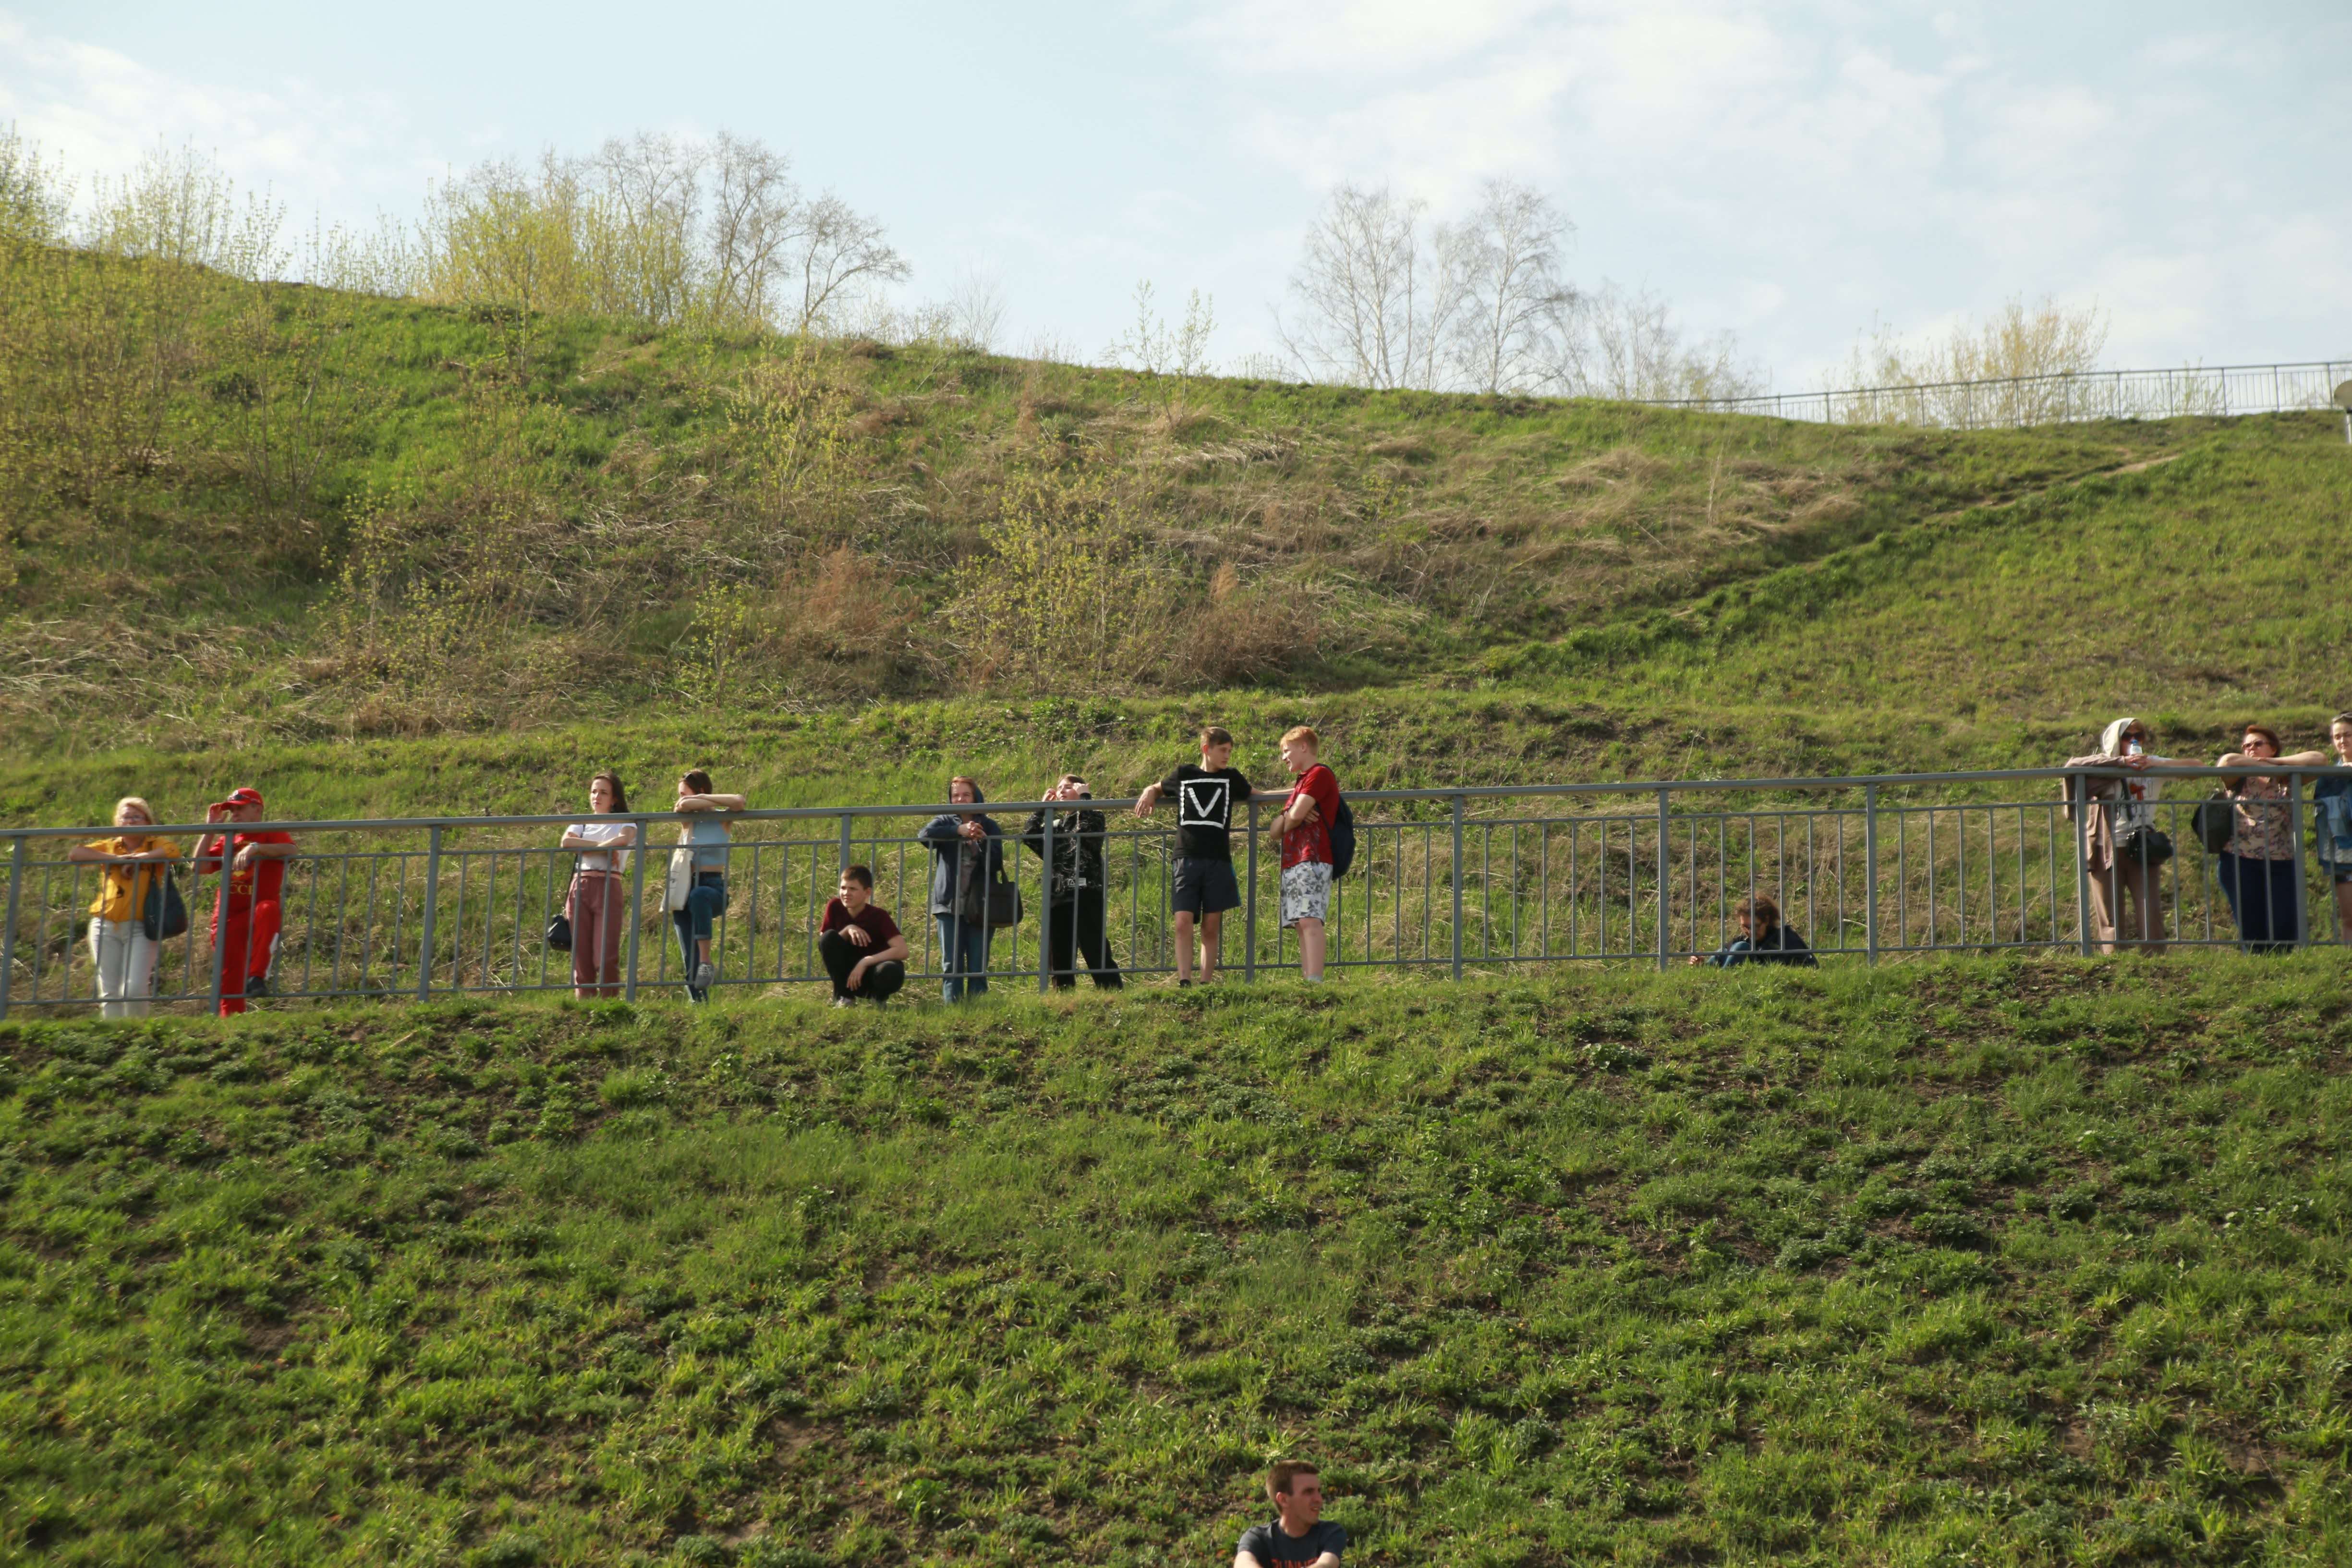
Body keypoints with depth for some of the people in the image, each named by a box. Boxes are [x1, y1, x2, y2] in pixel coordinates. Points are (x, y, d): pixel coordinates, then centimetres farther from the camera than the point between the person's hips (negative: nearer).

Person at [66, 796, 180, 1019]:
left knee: (135, 988, -16)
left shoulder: (155, 846, 7)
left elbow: (174, 851, -16)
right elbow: (74, 853, -1)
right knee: (109, 991, 0)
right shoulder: (108, 847, 15)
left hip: (140, 927, -3)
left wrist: (136, 858, -12)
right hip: (105, 926, 3)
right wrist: (117, 859, -7)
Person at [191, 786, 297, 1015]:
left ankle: (257, 977, -41)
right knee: (230, 976, -2)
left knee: (268, 910, -40)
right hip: (229, 917, 5)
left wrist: (255, 848, -29)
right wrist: (210, 829, 8)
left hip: (259, 911, -5)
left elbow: (290, 850, -16)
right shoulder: (226, 841, 23)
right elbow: (199, 866, 8)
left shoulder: (272, 835, 8)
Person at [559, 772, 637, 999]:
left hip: (609, 888, -3)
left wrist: (586, 848, -5)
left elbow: (623, 840, -13)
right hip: (580, 887, 3)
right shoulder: (581, 823, 22)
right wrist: (605, 848, -6)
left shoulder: (625, 823, 12)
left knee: (606, 959, -13)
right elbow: (567, 842, -1)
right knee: (582, 959, -2)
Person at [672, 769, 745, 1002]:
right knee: (690, 957, -6)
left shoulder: (722, 819, 5)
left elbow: (739, 801, -16)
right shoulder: (687, 819, 11)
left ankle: (706, 962, -38)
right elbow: (684, 806, -12)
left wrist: (703, 799, -6)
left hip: (714, 887, -4)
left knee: (698, 896, -39)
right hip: (685, 887, 4)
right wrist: (712, 803, -3)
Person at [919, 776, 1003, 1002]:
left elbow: (997, 864, -1)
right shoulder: (945, 822, 8)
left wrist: (983, 840, -17)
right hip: (950, 905, 0)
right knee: (951, 966, -1)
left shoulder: (988, 826, 9)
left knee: (978, 966, -1)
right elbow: (924, 835, -15)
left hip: (979, 906, 0)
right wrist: (959, 830, -25)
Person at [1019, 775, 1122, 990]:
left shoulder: (1091, 817, 9)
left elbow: (1088, 828, -15)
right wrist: (1042, 806, 14)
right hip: (1057, 899, 7)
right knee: (1060, 960, 5)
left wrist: (1085, 796, -3)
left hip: (1085, 895, -7)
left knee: (1096, 954, -14)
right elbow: (1028, 836, 9)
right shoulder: (1055, 826, 25)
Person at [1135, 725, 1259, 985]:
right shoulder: (1184, 775, 12)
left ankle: (1206, 985, 5)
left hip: (1218, 861, 1)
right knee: (1183, 923, -12)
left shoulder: (1230, 779, 14)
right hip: (1187, 859, -1)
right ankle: (1184, 982, -14)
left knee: (1211, 927, 2)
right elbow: (1158, 788, 29)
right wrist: (1149, 795, 4)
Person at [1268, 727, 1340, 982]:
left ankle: (1315, 982, -29)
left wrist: (1288, 822, 10)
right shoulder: (1301, 783, 28)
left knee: (1310, 921, -20)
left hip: (1312, 861, -10)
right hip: (1293, 864, 10)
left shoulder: (1320, 774, -2)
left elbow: (1294, 816, -13)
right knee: (1302, 925, 2)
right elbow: (1276, 830, 22)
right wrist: (1289, 819, 1)